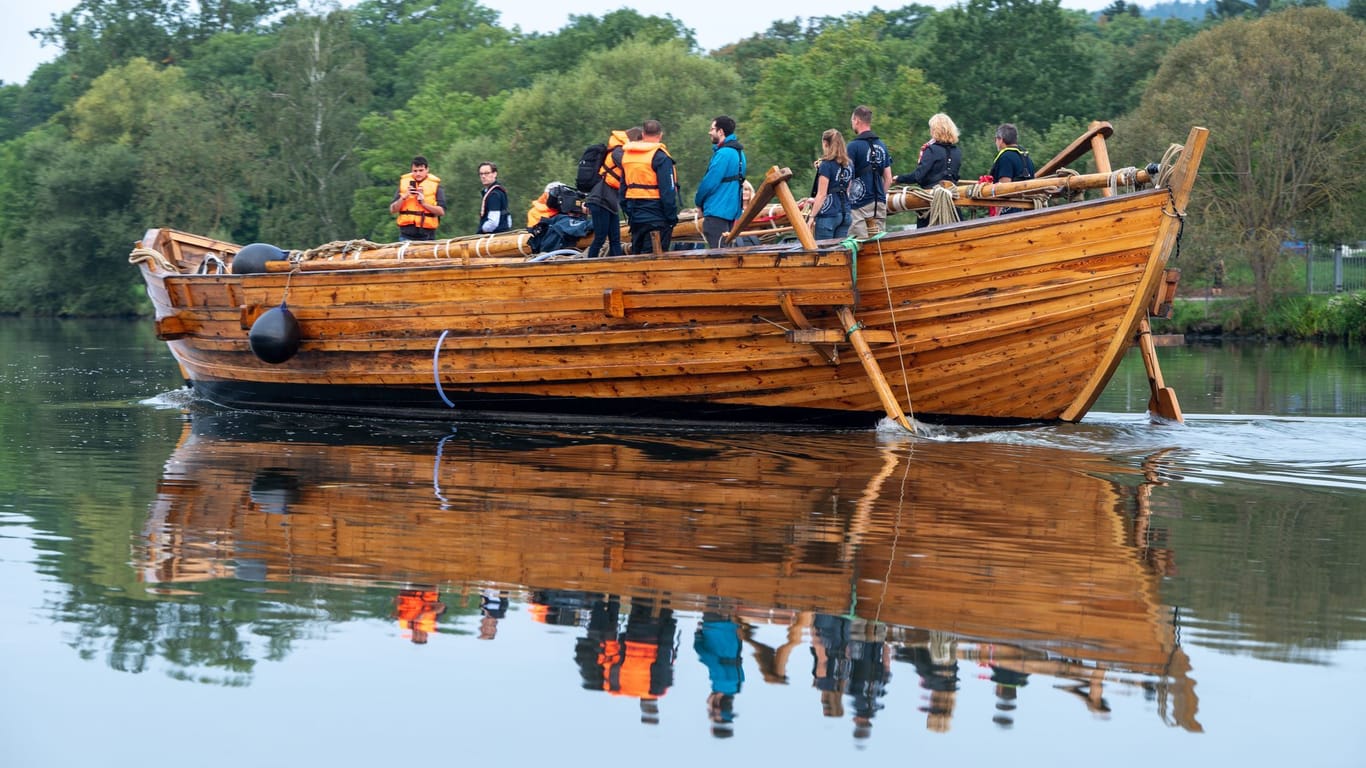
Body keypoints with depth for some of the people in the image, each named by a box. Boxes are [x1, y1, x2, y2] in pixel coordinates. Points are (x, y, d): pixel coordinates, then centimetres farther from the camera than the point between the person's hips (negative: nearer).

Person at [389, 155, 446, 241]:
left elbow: (442, 211, -4)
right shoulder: (404, 182, 8)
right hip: (406, 235, 1)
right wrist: (404, 197, -11)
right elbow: (392, 210, 5)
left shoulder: (435, 185, 3)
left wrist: (423, 203, -15)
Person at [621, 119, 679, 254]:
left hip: (635, 218, 7)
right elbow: (668, 192, -16)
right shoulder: (660, 157, -13)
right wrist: (672, 218, -9)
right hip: (657, 218, -7)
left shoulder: (626, 155, 11)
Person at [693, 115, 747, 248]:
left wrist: (698, 201, 2)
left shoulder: (723, 154, -17)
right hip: (733, 211, 10)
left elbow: (710, 182, -17)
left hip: (718, 211, -10)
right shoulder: (738, 152, 14)